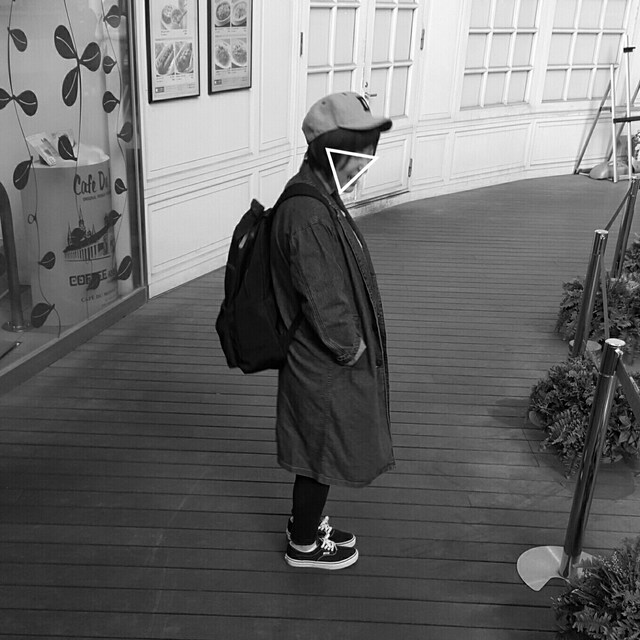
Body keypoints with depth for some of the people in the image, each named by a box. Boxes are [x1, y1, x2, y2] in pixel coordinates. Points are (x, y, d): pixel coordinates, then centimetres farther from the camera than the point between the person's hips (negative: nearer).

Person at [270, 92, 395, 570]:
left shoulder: (321, 198, 6)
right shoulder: (307, 213, -28)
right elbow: (322, 299, -27)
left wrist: (352, 342, 14)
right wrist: (349, 347, -13)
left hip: (326, 361, 9)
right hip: (325, 368, -9)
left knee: (319, 454, 24)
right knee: (322, 456, 10)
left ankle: (307, 520, 45)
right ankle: (305, 545, 31)